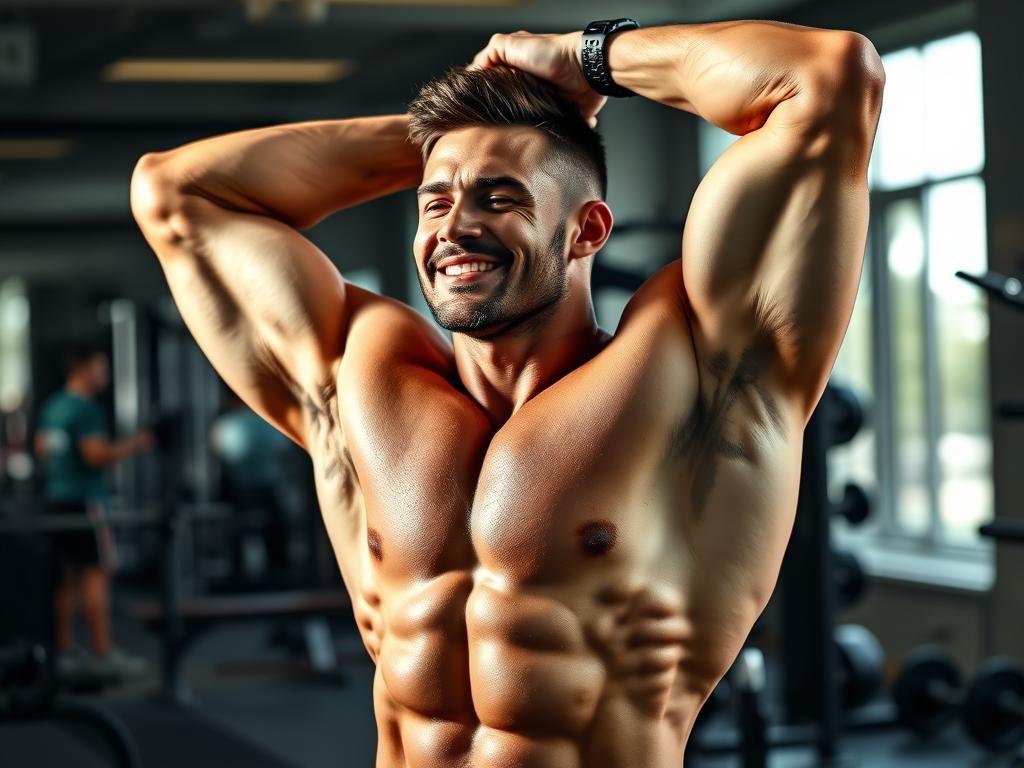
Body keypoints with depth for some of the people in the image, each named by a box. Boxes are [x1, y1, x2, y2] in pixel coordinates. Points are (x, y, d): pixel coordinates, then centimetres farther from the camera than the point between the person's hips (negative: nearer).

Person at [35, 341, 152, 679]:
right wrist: (133, 445, -10)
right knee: (97, 572, -7)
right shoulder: (86, 409, -14)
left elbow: (41, 449, 22)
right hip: (84, 499, -9)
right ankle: (104, 654, -9)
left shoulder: (51, 407, 15)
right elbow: (97, 455, -21)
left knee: (66, 576, 12)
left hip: (56, 498, 9)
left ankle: (66, 651, 15)